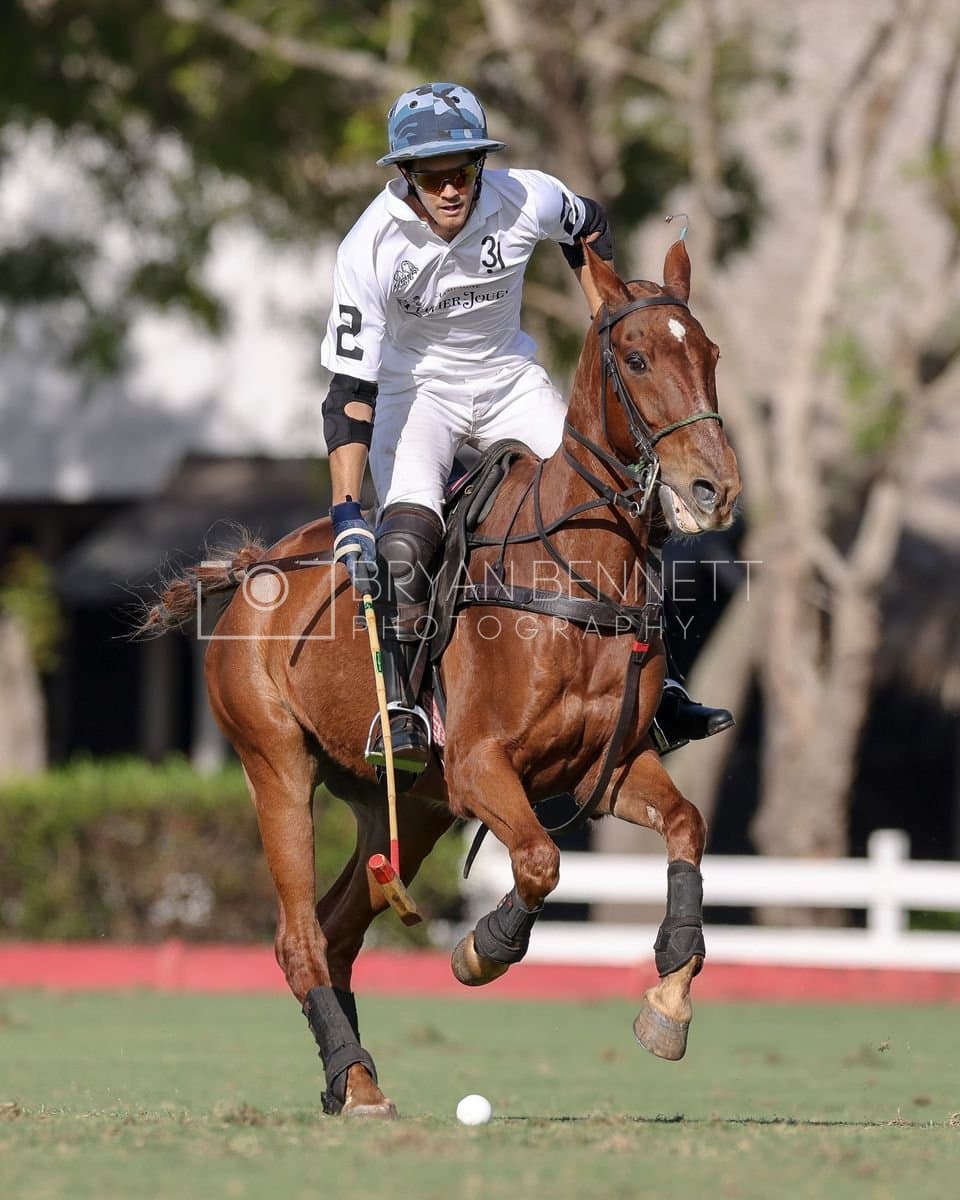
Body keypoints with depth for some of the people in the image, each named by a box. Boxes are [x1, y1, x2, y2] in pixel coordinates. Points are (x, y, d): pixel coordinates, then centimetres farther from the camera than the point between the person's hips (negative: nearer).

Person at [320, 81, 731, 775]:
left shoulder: (527, 201, -20)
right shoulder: (371, 246, -28)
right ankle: (401, 707, -19)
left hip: (509, 379, 4)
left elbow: (590, 227, 7)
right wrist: (345, 514, -34)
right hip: (414, 388, -4)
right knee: (407, 538, -29)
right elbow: (350, 390, -27)